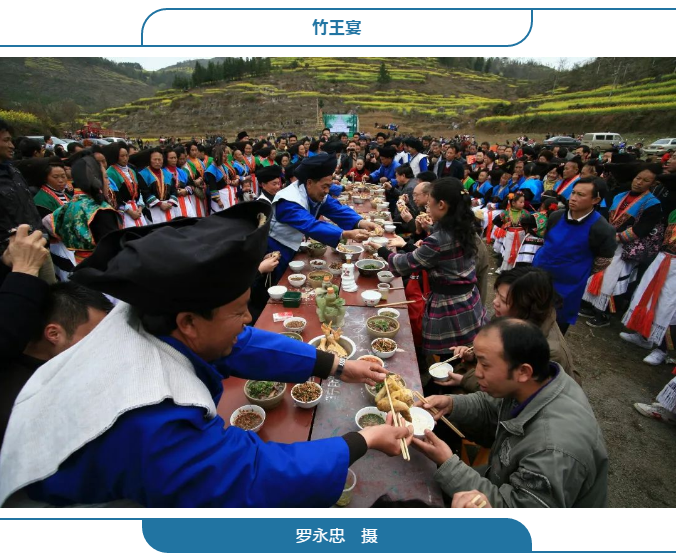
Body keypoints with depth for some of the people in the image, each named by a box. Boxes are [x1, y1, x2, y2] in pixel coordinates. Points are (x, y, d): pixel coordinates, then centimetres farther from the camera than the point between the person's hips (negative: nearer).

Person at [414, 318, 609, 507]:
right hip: (508, 487, 6)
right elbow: (490, 411, 1)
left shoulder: (554, 451, -39)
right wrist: (451, 404, -17)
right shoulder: (524, 386, -17)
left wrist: (447, 464, -31)